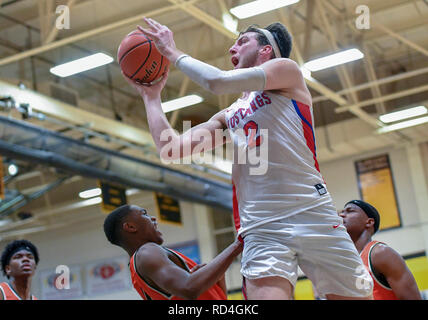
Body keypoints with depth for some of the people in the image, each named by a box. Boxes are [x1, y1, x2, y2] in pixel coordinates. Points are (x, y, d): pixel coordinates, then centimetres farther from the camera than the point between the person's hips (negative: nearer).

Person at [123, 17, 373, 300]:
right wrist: (151, 95, 25)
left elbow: (219, 81, -6)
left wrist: (172, 51, 6)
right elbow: (171, 149, 17)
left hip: (312, 212, -3)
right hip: (260, 229, 4)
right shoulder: (227, 117, 25)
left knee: (357, 296, -4)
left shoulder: (287, 69, 10)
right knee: (266, 294, -22)